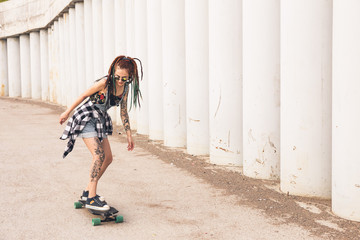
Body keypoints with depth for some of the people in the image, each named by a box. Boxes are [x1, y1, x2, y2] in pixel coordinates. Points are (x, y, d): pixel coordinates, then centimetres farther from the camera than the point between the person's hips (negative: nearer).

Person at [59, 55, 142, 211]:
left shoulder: (125, 88, -2)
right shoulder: (104, 83, -22)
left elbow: (123, 112, 8)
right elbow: (84, 95, -11)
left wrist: (129, 135, 9)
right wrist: (67, 112, -2)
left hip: (100, 121, 8)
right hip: (86, 119, -8)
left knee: (108, 158, 6)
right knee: (99, 155, -21)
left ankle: (88, 191, 18)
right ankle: (91, 198, -21)